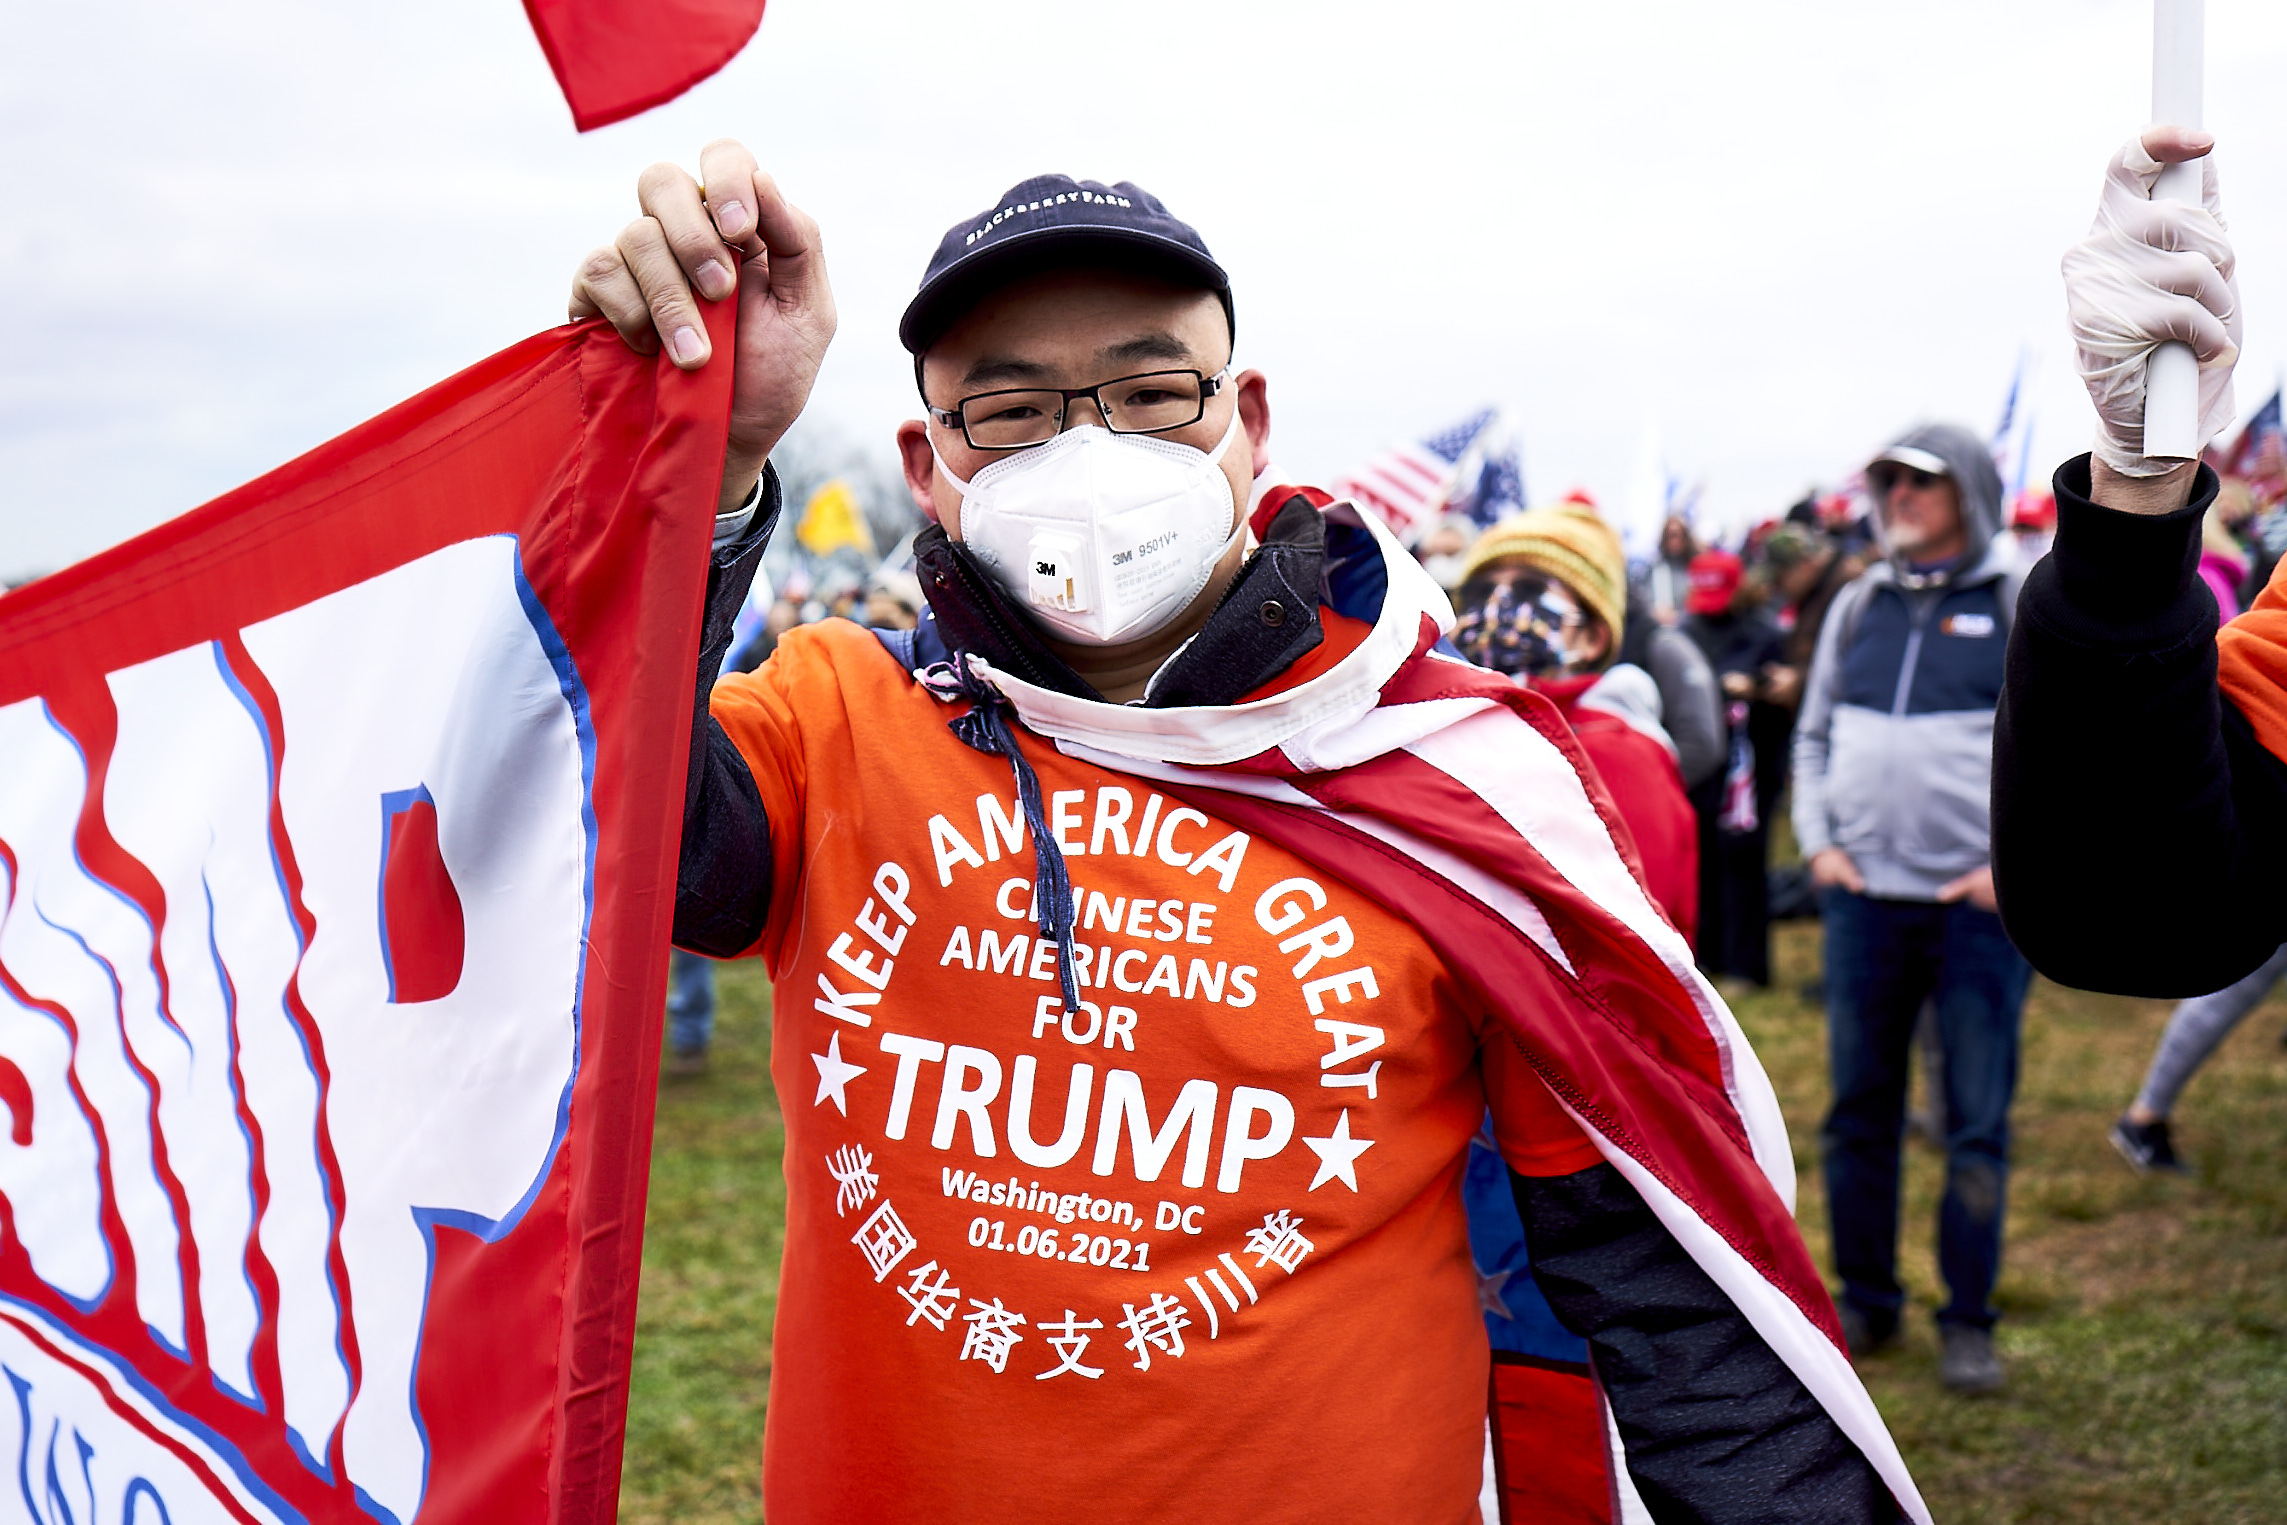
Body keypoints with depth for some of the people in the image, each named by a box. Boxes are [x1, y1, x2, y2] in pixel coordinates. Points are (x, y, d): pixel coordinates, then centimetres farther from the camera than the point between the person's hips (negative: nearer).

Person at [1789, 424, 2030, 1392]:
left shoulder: (2026, 604, 0)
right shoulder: (1857, 606, 11)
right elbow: (1814, 736, 18)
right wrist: (1818, 841, 5)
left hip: (1979, 903, -3)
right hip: (1864, 897, 4)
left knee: (1978, 1124, 2)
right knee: (1858, 1113, 9)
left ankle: (1968, 1321, 14)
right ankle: (1865, 1302, 22)